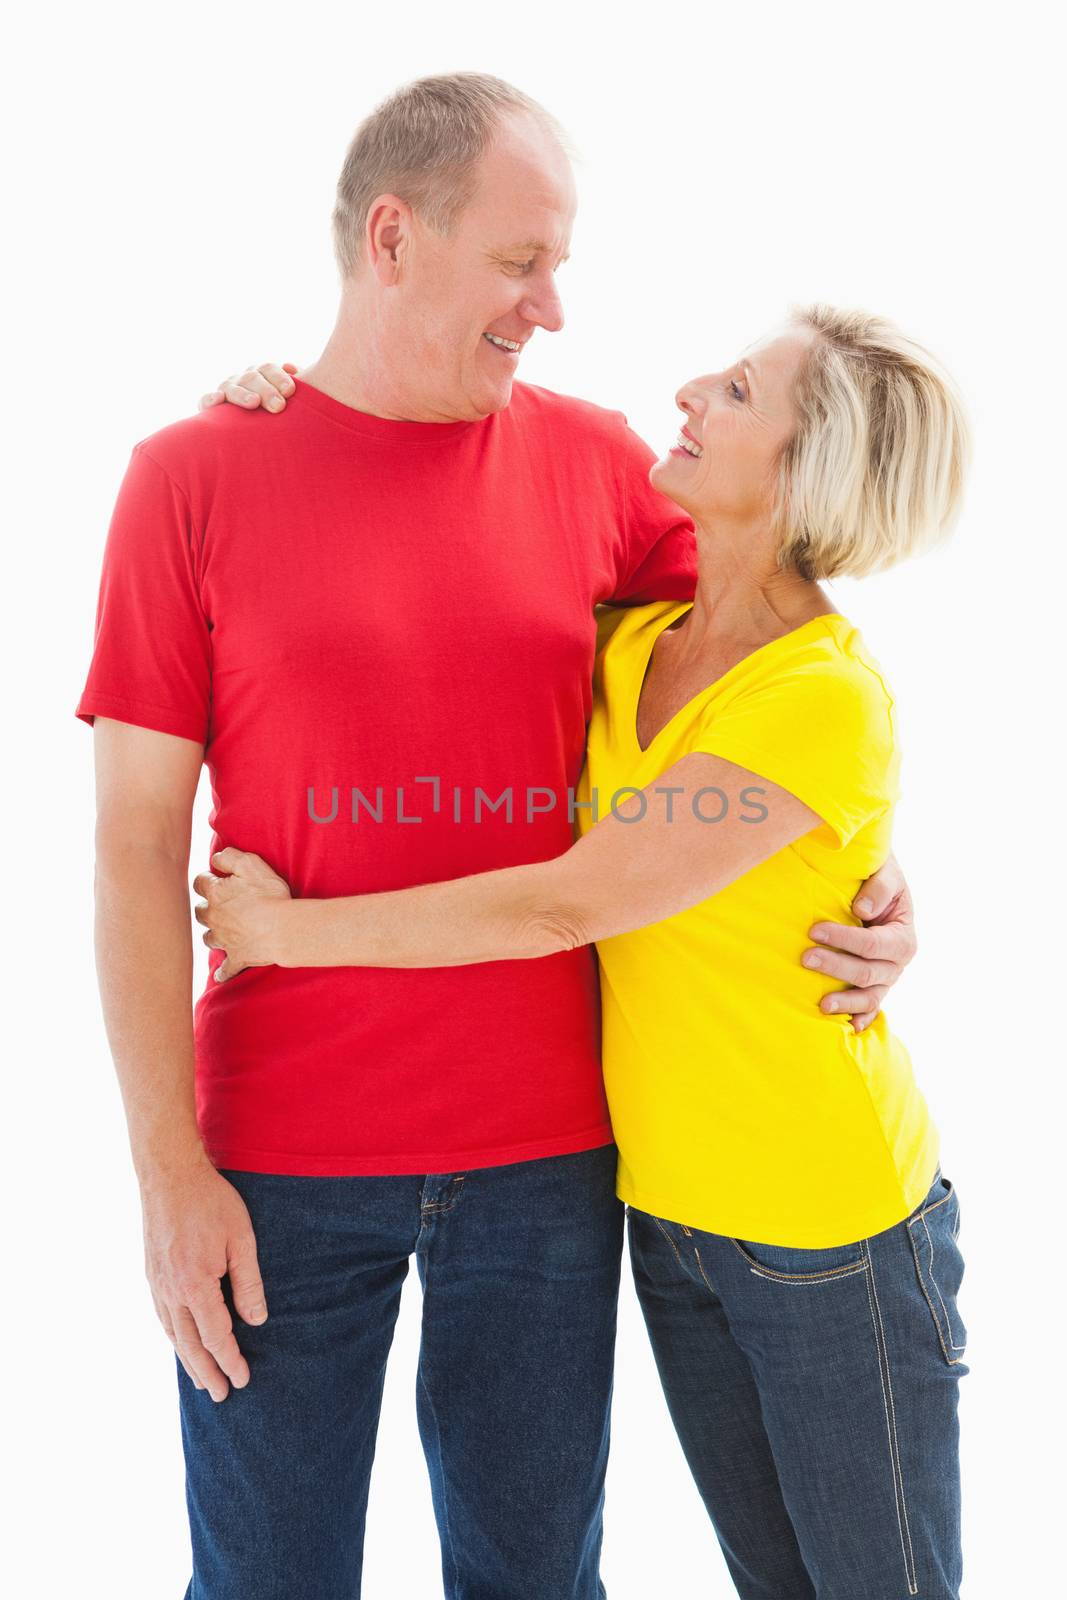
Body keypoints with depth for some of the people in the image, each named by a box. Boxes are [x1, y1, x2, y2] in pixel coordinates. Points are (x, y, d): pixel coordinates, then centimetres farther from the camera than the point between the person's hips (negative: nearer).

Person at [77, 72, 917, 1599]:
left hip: (548, 1148, 2)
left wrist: (881, 876, -4)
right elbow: (137, 843, -5)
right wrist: (170, 1170, -8)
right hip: (280, 1161, -1)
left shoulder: (594, 460, 2)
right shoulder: (192, 478, -4)